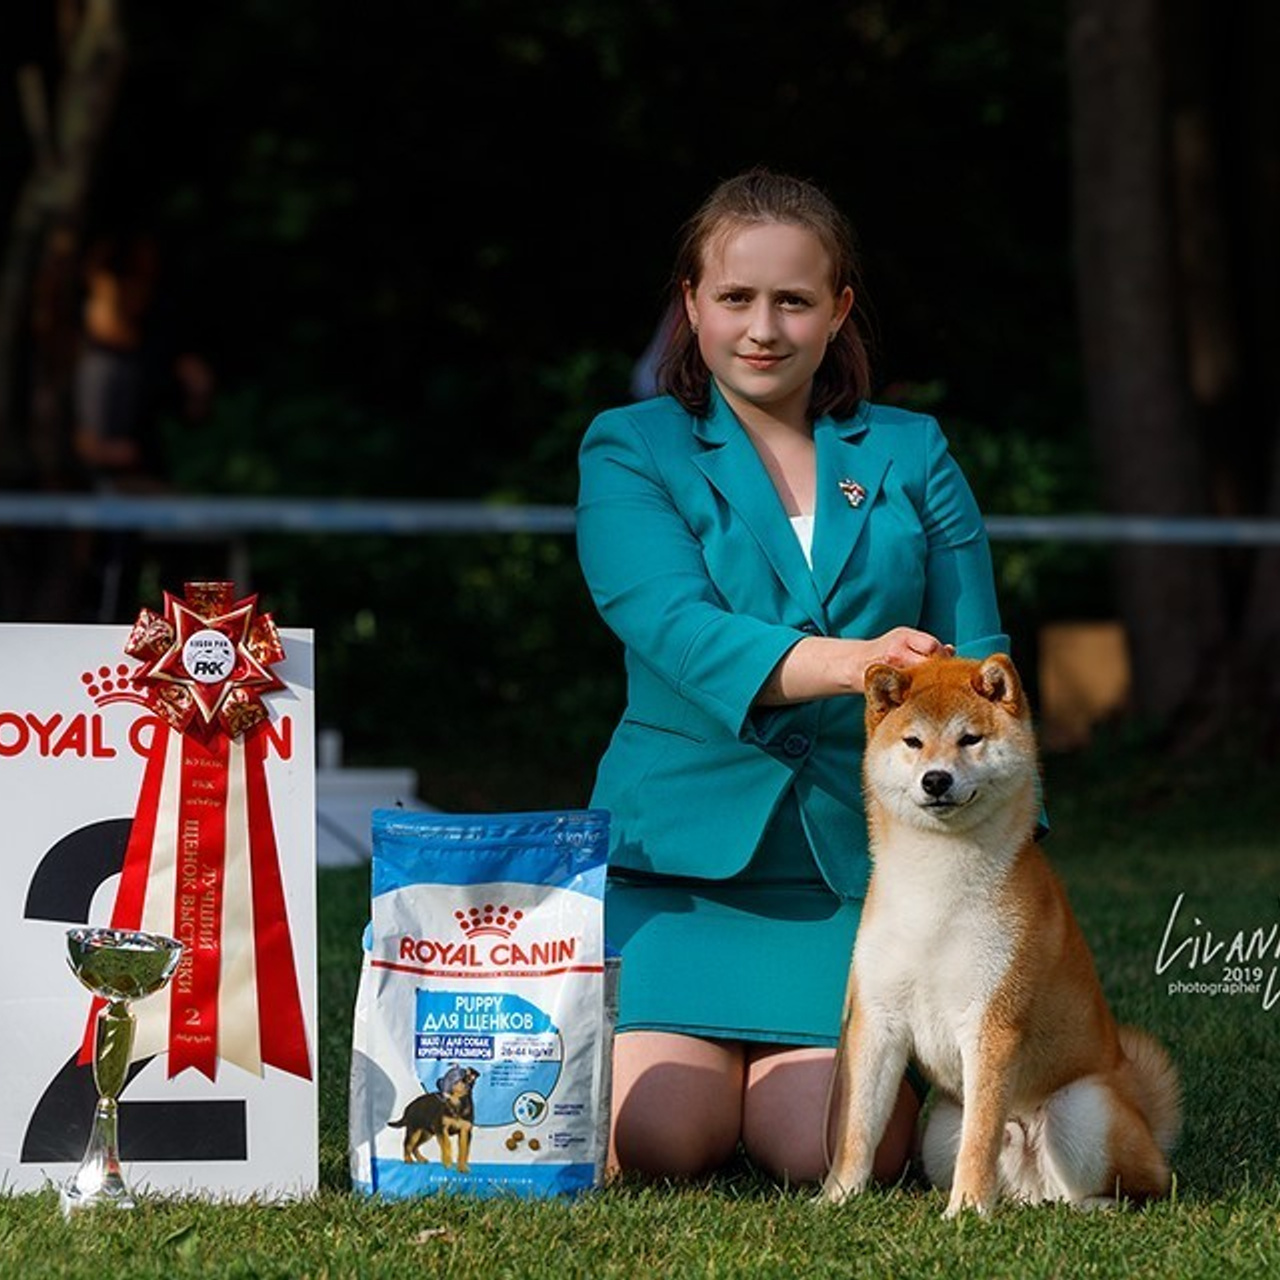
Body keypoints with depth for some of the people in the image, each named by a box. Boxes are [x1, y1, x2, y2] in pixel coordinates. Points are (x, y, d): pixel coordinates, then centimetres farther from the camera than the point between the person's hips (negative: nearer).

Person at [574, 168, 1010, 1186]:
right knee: (656, 1142, -18)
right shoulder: (630, 453, 5)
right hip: (683, 848, -1)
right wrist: (844, 661, -32)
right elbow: (674, 626, -13)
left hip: (862, 860, 1)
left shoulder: (912, 458, 13)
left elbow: (975, 672, 7)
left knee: (840, 1155, -16)